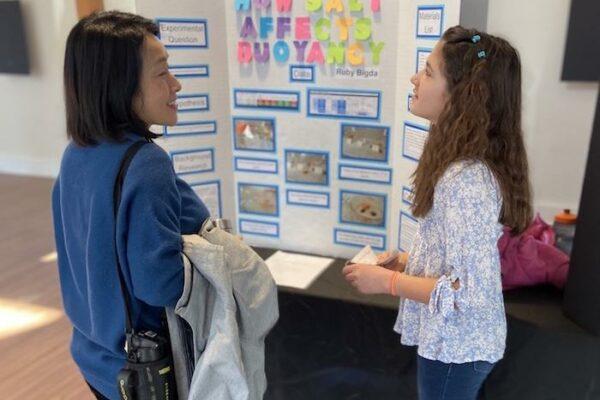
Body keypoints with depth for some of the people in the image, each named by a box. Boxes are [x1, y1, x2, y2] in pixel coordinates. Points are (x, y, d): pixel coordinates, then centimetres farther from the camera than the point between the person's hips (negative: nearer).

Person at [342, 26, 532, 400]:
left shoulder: (466, 180, -30)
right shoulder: (464, 162, 1)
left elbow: (471, 292, -30)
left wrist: (386, 281, -22)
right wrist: (407, 263, 4)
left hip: (457, 344, -9)